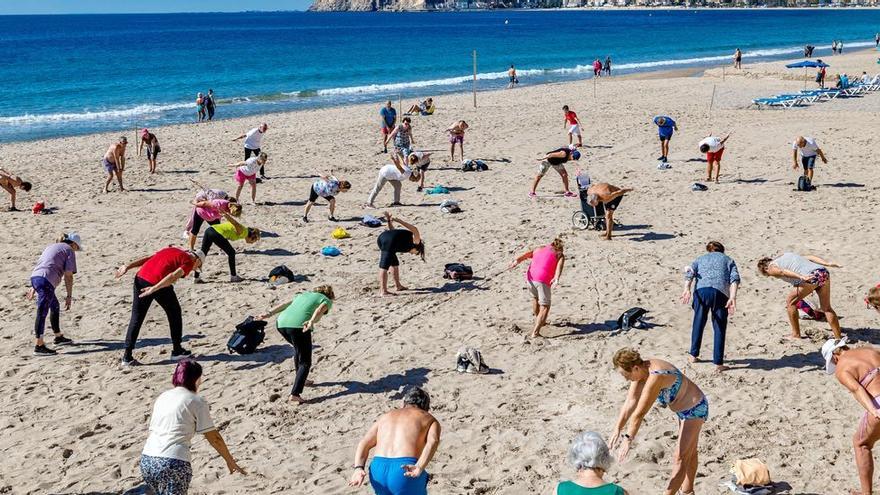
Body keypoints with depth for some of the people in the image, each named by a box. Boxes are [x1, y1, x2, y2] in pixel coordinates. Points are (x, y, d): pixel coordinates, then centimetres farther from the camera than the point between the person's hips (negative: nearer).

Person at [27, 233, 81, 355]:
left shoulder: (51, 246, 29)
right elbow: (68, 276, -1)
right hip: (46, 281, -8)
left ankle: (58, 336, 36)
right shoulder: (69, 251, 5)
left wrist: (33, 288, 29)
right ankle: (39, 346, -11)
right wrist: (69, 296, 1)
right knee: (42, 313, -10)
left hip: (34, 277, 8)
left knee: (55, 307, 24)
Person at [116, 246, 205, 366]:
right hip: (158, 284, -6)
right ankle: (177, 350, 25)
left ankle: (127, 356, 9)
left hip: (140, 277, 6)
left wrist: (127, 266, 11)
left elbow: (146, 258, 17)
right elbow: (173, 276, -12)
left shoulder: (171, 250, 26)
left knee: (136, 318, 11)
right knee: (174, 313, 17)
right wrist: (154, 289, -21)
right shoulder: (188, 262, 5)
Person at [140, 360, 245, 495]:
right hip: (174, 463, -6)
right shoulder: (197, 401, 2)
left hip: (147, 460, 6)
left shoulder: (162, 397, 19)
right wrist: (230, 461, 13)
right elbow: (213, 437, 3)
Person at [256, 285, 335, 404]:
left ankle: (301, 380, 41)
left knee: (298, 349, 32)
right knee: (305, 362, 3)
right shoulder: (327, 301, 17)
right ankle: (295, 394, -12)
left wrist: (270, 314, 11)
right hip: (298, 326, -6)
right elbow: (320, 309, -6)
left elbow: (284, 304, 20)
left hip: (281, 323, 6)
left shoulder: (304, 294, 34)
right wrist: (311, 322, -22)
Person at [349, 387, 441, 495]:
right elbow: (433, 441, -5)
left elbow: (364, 443, 12)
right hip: (406, 473, -4)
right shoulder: (429, 419, 19)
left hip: (378, 470, 4)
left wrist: (359, 469, -3)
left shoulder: (386, 417, 29)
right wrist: (419, 468, -20)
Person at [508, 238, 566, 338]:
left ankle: (538, 321, 49)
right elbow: (559, 265, -5)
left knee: (535, 297, 31)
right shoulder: (559, 255, 17)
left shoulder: (539, 249, 28)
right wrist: (557, 278, -22)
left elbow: (526, 254, 9)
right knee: (545, 307, 0)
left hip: (530, 277, 5)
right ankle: (535, 332, -15)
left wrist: (516, 262, -8)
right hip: (542, 280, -5)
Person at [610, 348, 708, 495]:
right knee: (689, 452, 22)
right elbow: (630, 403, -8)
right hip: (683, 408, 10)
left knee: (681, 457, -5)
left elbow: (639, 413, -34)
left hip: (695, 409, -10)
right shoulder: (641, 370, -11)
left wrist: (628, 439, -29)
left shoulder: (655, 377, -38)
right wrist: (617, 429, -11)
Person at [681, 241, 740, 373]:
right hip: (720, 292, -1)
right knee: (719, 328, 6)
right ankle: (718, 363, 3)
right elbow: (735, 278, 5)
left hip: (701, 290, 1)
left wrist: (687, 290, -6)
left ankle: (693, 355, 31)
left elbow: (690, 273, 7)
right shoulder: (728, 260, 26)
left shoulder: (701, 259, 29)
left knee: (698, 323, 19)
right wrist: (732, 297, -7)